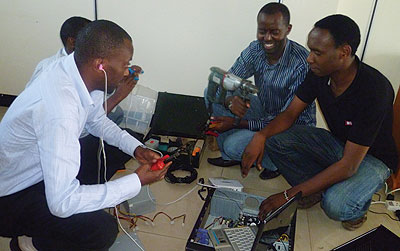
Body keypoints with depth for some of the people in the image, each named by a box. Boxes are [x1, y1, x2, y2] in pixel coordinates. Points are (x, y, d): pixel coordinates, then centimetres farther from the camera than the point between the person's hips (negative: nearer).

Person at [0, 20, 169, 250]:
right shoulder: (60, 110, -39)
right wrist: (137, 181, -28)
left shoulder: (82, 72, -13)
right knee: (102, 230, -24)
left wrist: (136, 148, -7)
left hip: (42, 165, 8)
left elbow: (97, 120, 7)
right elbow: (62, 203, -36)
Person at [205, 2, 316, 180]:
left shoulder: (302, 64, -29)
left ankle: (274, 163, 4)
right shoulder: (256, 49, -10)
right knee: (211, 91, -7)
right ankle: (230, 156, 3)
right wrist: (230, 100, -33)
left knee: (234, 145, -29)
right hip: (263, 111, 7)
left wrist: (237, 123, -30)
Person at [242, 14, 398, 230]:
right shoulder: (319, 73, -15)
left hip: (373, 157, -5)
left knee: (335, 206, -34)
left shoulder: (374, 89, -34)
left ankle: (358, 205, 4)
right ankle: (321, 188, 2)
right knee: (275, 141, -15)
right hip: (336, 142, 6)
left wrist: (289, 195, -33)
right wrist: (261, 136, -27)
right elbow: (291, 113, -4)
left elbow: (348, 166, -33)